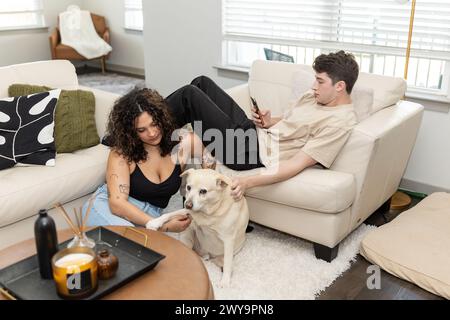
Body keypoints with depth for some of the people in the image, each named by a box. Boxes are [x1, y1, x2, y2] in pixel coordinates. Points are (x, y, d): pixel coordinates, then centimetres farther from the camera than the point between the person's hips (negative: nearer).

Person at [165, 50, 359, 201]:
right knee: (202, 83, 12)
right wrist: (269, 122, -4)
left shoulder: (339, 122, -19)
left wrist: (248, 182, -34)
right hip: (250, 129, 9)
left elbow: (296, 164, -26)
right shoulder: (314, 96, 7)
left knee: (190, 94, -10)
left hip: (248, 151, -9)